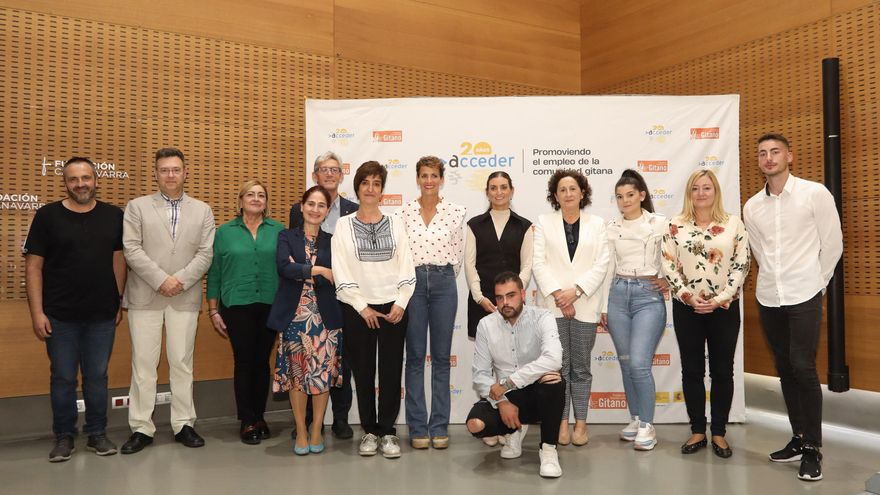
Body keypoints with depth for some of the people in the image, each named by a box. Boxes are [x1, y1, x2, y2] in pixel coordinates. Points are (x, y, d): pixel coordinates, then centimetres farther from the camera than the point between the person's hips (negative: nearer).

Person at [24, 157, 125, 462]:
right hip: (60, 316, -1)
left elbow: (119, 261, 6)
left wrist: (120, 303, 3)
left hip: (103, 315, 1)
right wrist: (37, 312, -7)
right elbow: (33, 266, -2)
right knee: (62, 378, 8)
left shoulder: (114, 216, 2)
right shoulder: (47, 216, -2)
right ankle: (64, 436, 23)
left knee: (97, 376, 11)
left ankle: (97, 434, 24)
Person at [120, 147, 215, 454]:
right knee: (143, 363, 2)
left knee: (182, 362, 5)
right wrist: (161, 280, -13)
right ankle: (141, 428, 11)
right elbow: (132, 249, -3)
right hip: (145, 296, -1)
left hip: (185, 298, 1)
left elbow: (206, 253, 3)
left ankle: (183, 424, 15)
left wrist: (180, 280, -11)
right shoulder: (137, 207, 7)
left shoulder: (202, 210, 11)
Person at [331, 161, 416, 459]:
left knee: (391, 371, 3)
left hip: (393, 308, 1)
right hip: (357, 309, -1)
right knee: (363, 372, 5)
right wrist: (362, 307, -8)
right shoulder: (344, 225, 3)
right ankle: (369, 431, 19)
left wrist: (401, 303, -7)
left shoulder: (395, 223, 7)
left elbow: (406, 267, 4)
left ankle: (388, 431, 16)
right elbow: (341, 272, -3)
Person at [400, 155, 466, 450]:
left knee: (442, 356, 5)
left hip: (443, 283, 0)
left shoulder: (455, 212, 2)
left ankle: (440, 426, 14)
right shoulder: (405, 212, 3)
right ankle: (418, 427, 13)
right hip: (412, 282, 0)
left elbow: (458, 254, 8)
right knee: (415, 356, 4)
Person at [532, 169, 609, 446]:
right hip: (553, 305, 0)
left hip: (585, 305, 1)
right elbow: (538, 263, -1)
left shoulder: (597, 224, 9)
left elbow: (601, 264, 1)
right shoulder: (544, 223, 7)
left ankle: (581, 423, 14)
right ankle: (562, 423, 12)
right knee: (559, 366, 3)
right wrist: (558, 295, -10)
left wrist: (575, 291, -10)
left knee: (581, 366, 6)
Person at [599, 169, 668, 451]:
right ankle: (635, 420, 22)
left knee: (639, 363, -12)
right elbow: (608, 268, 10)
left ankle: (647, 426, 3)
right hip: (618, 294, 4)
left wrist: (668, 281, -1)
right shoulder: (612, 228, 9)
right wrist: (604, 306, 8)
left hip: (648, 295, -4)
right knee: (626, 363, 8)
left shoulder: (660, 224, -1)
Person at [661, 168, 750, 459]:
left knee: (722, 371, 6)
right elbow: (668, 265, -2)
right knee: (692, 370, 7)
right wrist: (689, 297, -12)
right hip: (687, 308, 1)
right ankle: (697, 431, 19)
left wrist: (720, 299, -11)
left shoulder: (733, 224, 2)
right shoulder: (676, 226, 3)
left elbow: (741, 265, -3)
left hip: (724, 307, 0)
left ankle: (719, 433, 19)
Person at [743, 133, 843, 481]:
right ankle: (799, 438, 23)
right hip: (768, 298, 4)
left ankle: (813, 449, 5)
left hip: (804, 297, -4)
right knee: (785, 369, 11)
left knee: (803, 368, -7)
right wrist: (775, 280, 11)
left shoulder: (815, 194, -6)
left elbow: (833, 244, -1)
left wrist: (814, 282, 4)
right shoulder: (752, 206, 5)